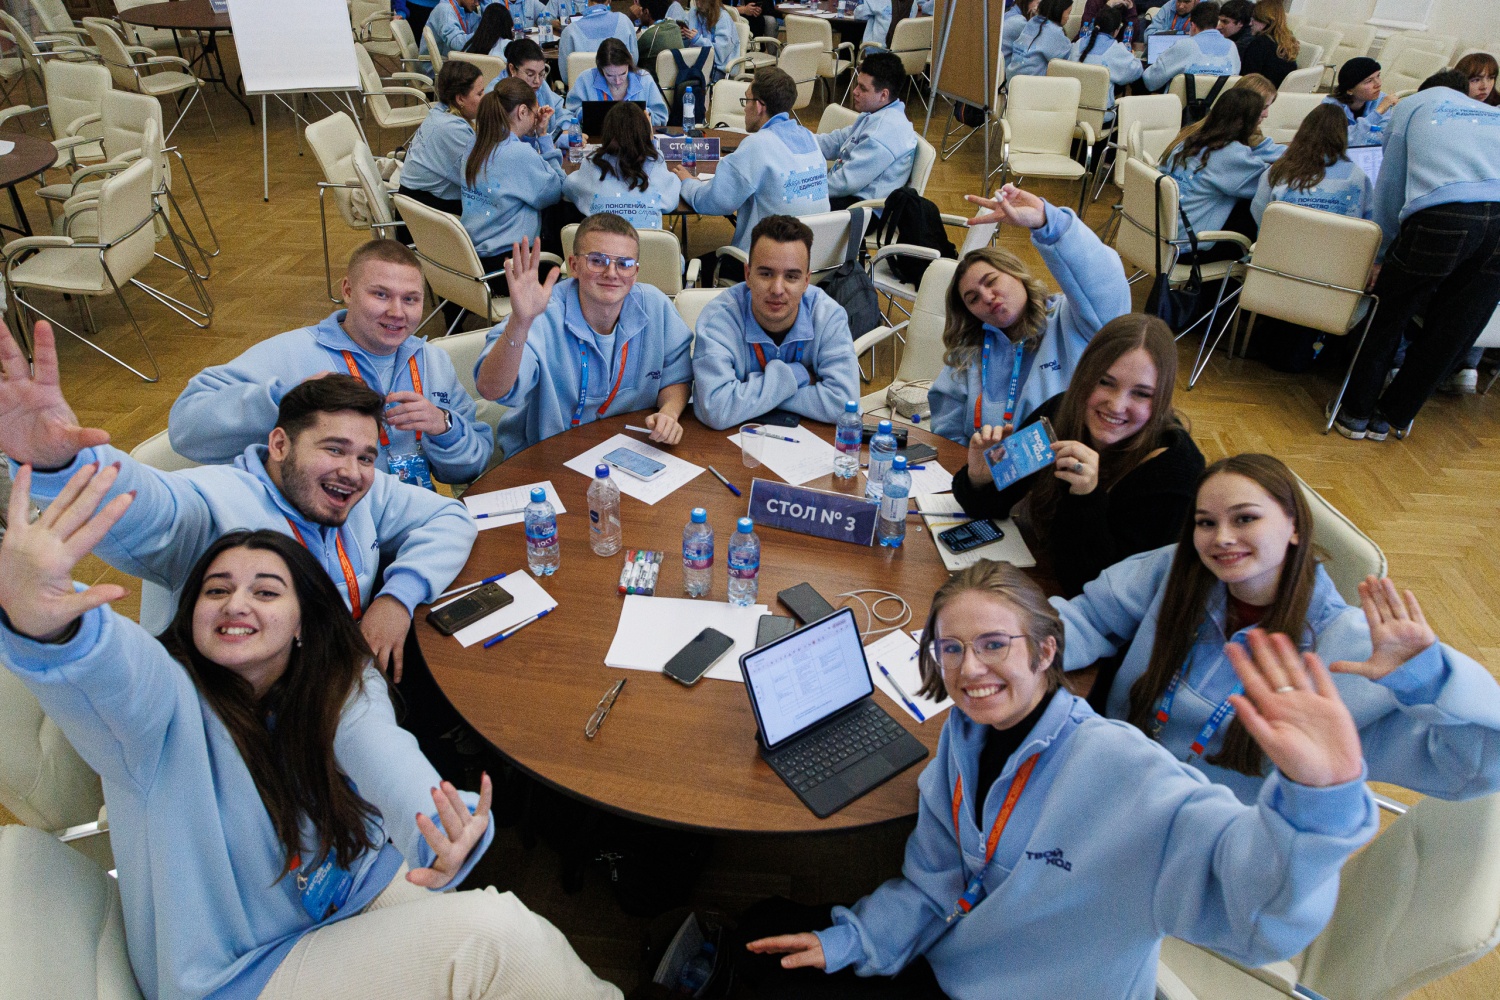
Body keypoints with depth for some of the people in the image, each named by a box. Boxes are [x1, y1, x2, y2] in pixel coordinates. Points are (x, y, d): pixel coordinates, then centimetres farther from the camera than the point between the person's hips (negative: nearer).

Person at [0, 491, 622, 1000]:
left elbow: (383, 756, -27)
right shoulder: (162, 703, -16)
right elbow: (115, 674, -40)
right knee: (497, 938, -22)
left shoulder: (342, 687, -6)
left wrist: (443, 836, -49)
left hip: (366, 886, 4)